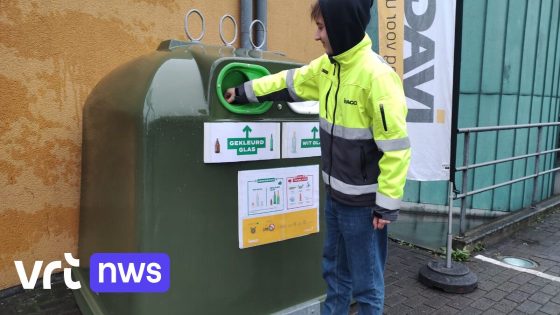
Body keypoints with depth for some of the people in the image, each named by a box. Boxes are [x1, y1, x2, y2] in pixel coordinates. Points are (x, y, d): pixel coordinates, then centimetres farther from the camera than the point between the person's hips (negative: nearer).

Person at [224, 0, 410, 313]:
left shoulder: (376, 75, -22)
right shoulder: (328, 66, 4)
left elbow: (396, 147, -21)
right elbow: (290, 83, 19)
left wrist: (387, 204, -18)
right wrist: (244, 92, 20)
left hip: (364, 201, -8)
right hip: (336, 194, 8)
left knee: (366, 281, 11)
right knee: (334, 270, 24)